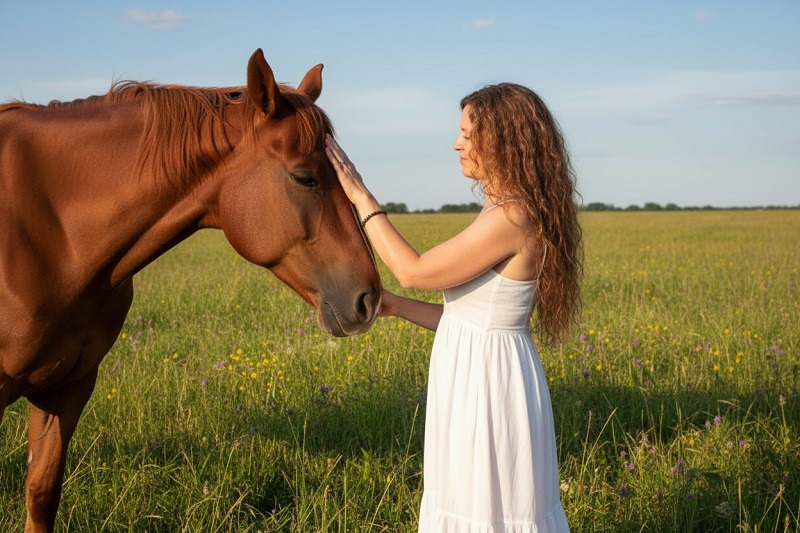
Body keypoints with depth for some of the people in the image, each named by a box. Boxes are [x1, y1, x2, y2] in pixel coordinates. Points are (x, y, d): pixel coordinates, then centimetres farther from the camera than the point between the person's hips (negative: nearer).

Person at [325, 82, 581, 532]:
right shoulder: (507, 213, 11)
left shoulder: (511, 218, -20)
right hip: (478, 379, 10)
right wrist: (393, 305, 7)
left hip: (488, 386, -10)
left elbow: (415, 271, -15)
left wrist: (361, 198, -8)